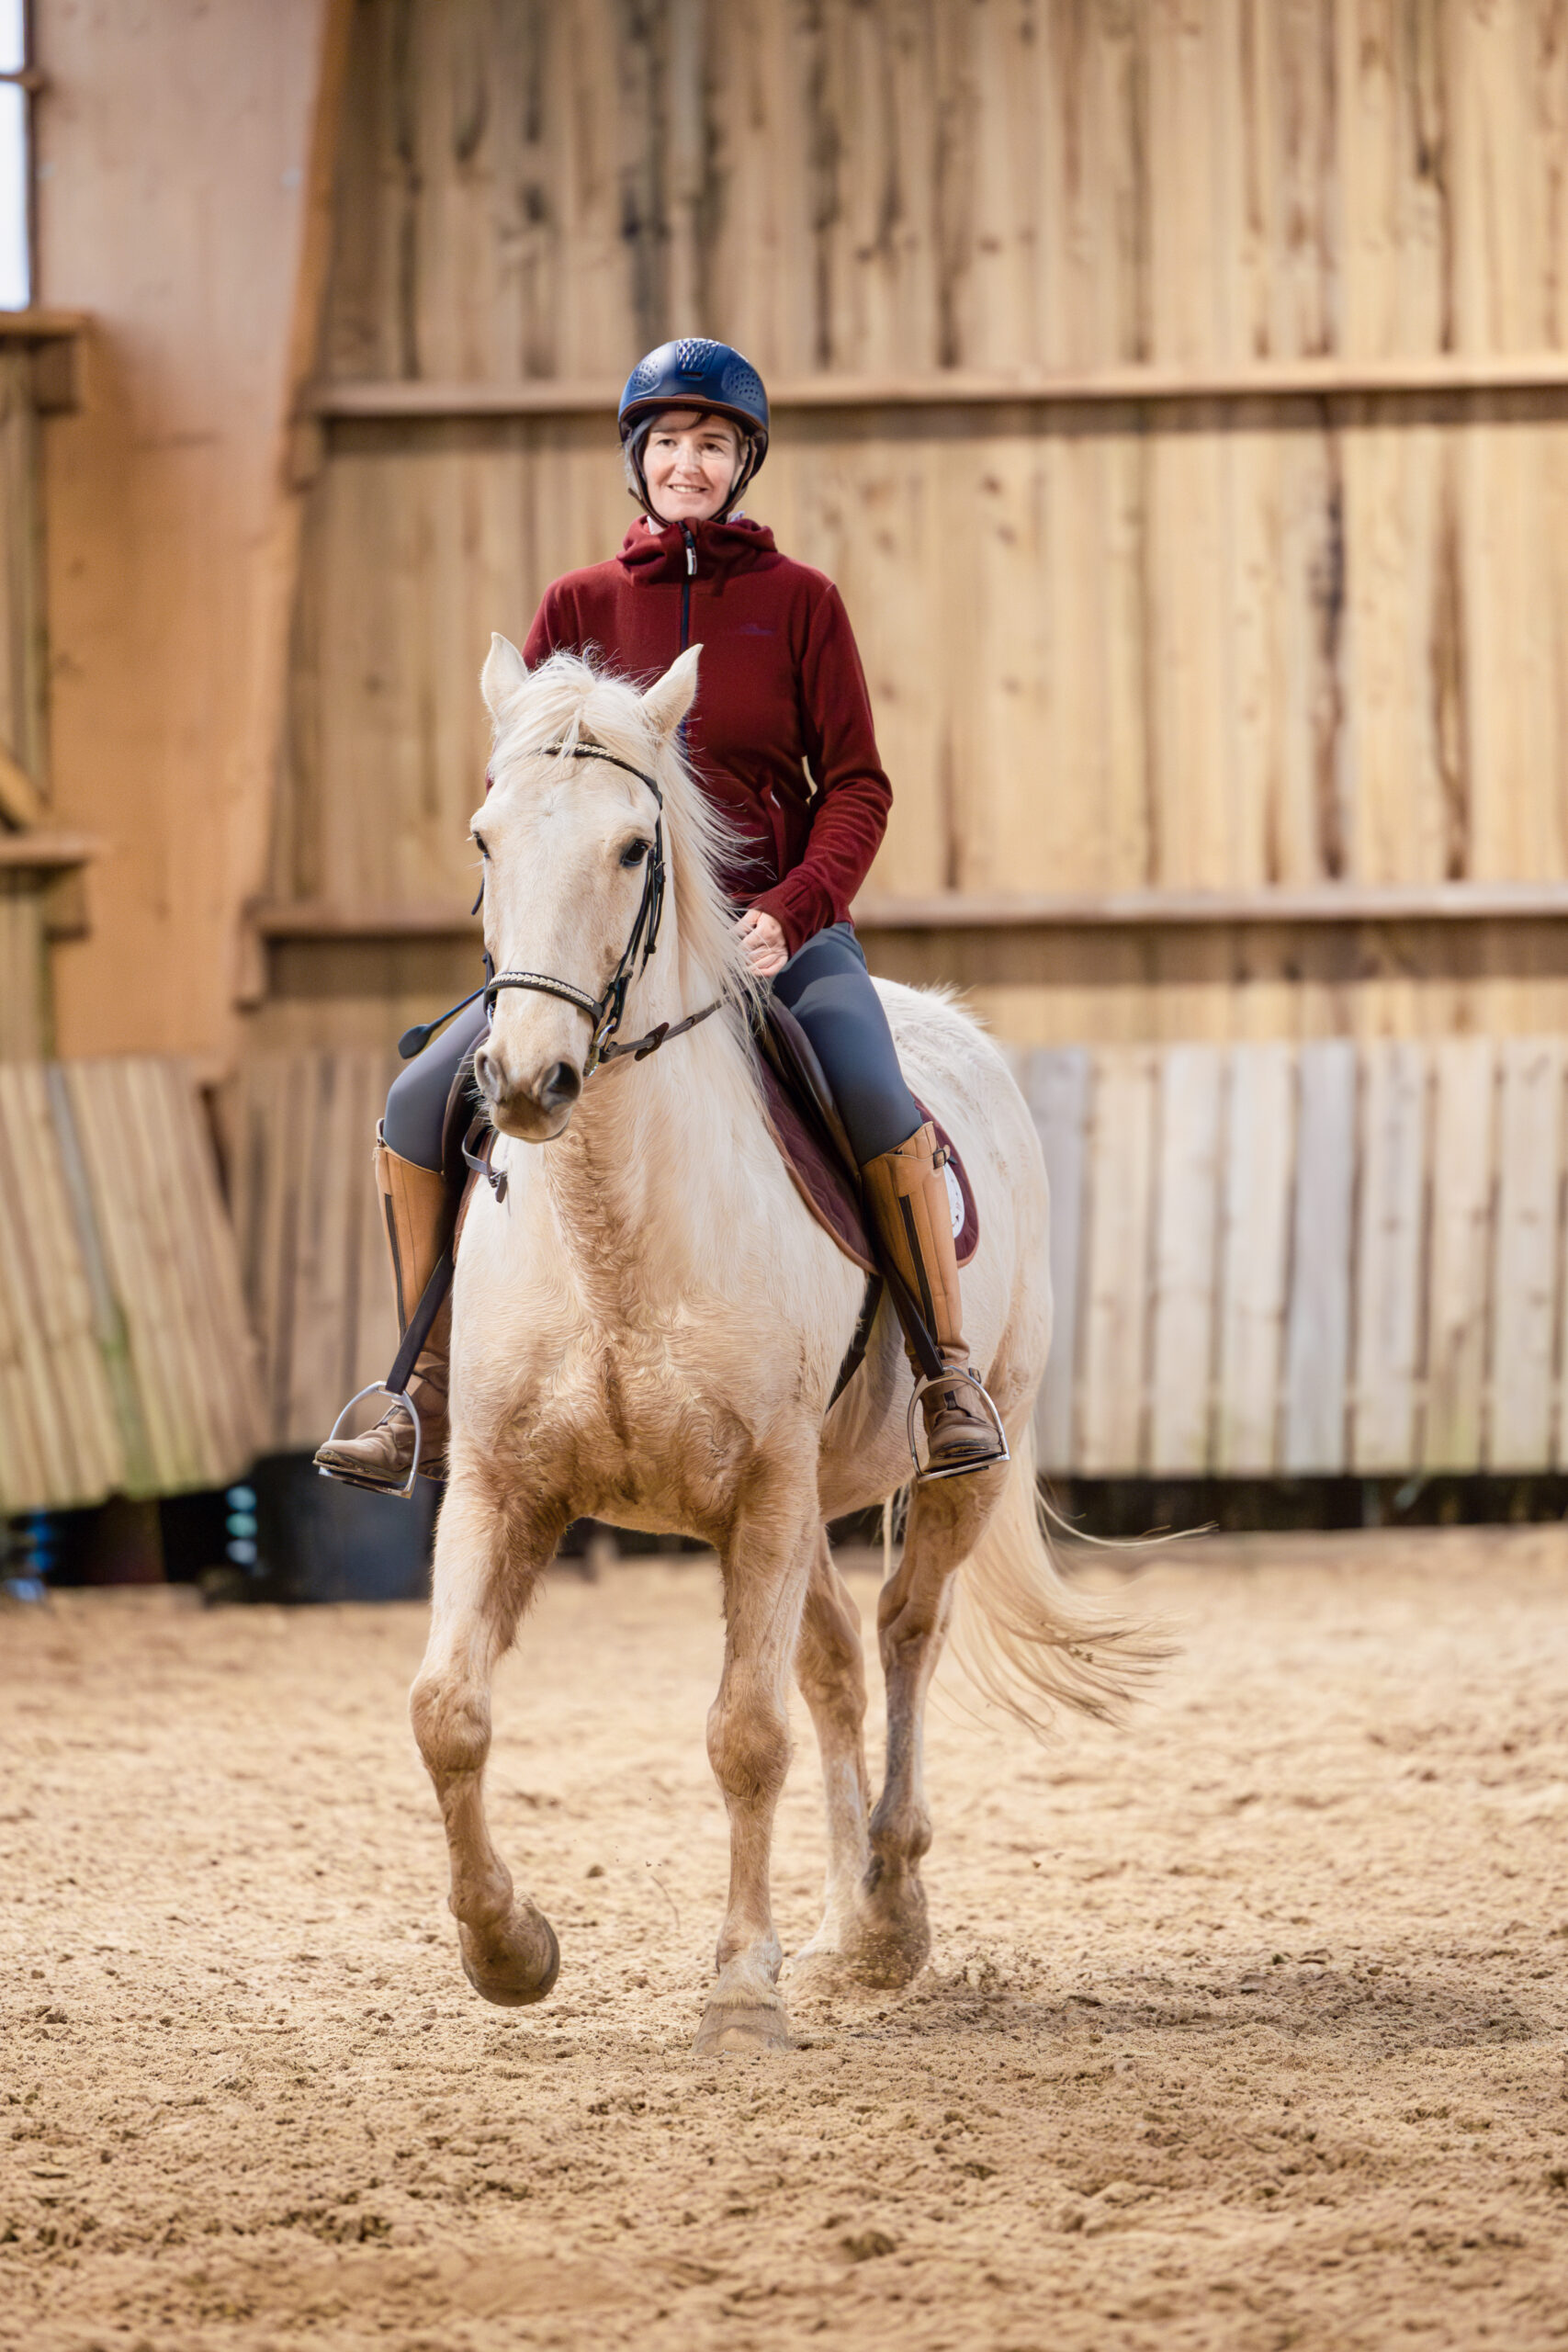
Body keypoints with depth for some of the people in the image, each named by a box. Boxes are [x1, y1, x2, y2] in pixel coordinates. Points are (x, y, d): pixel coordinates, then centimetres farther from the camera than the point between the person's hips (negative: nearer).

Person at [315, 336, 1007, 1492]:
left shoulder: (800, 601, 4)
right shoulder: (580, 606, 9)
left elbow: (856, 786, 1)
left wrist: (795, 910, -16)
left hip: (775, 929, -2)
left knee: (879, 1103, -31)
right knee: (420, 1106, -13)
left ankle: (951, 1378, -14)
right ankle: (431, 1398, 1)